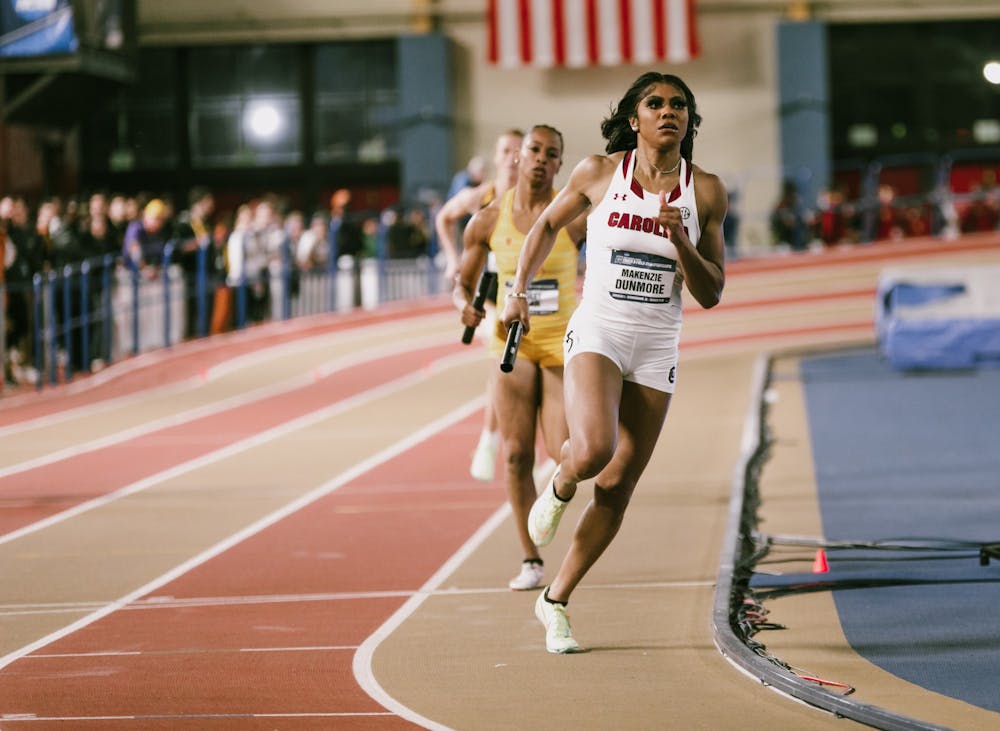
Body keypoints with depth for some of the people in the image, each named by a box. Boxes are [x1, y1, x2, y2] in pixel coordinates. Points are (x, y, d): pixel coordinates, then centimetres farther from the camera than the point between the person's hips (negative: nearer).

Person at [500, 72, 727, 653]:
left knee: (617, 488, 4)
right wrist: (519, 290, 12)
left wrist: (681, 242, -16)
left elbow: (711, 294, 1)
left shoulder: (705, 191, 0)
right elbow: (548, 224, 16)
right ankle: (559, 489, 9)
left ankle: (556, 602, 20)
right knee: (592, 451, -29)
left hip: (657, 348, 3)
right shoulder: (600, 172, -3)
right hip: (598, 332, -2)